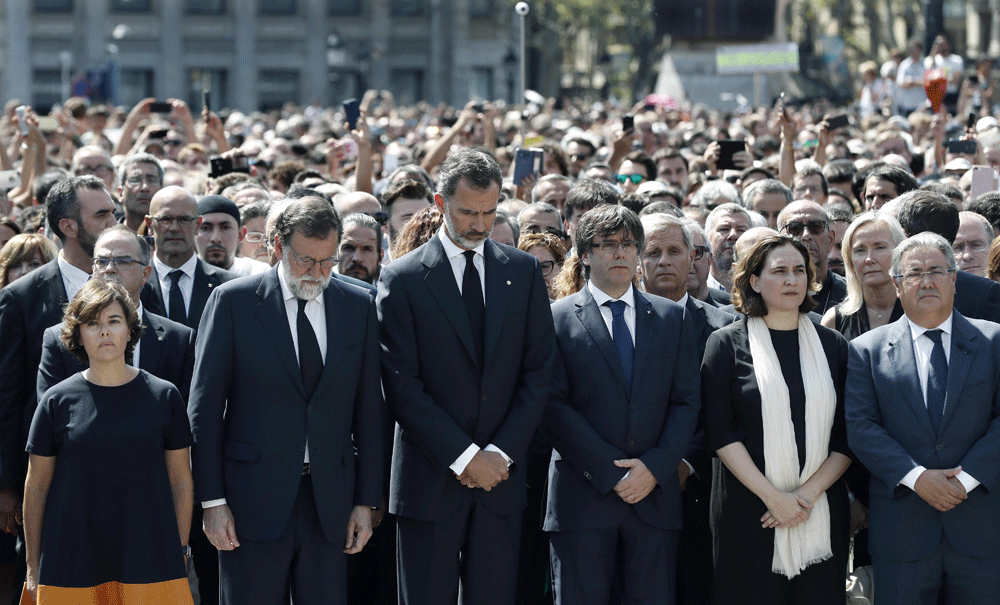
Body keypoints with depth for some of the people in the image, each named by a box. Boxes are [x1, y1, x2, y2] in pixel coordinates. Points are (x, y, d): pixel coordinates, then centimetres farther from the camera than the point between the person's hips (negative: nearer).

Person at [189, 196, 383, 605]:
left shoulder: (358, 306, 8)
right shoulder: (233, 301, -2)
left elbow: (368, 410, 10)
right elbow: (204, 408, -2)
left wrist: (366, 500, 5)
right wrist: (212, 501, -6)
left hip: (330, 503, 3)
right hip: (255, 500, -3)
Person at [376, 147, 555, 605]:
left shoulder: (523, 272, 9)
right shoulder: (401, 279, -1)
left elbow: (538, 373, 5)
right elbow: (403, 386, -6)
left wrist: (501, 454, -6)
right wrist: (464, 456, -12)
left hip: (501, 477, 2)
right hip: (431, 481, -2)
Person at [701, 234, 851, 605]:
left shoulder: (833, 347, 9)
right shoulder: (727, 344, 3)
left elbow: (847, 436, 6)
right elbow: (720, 431, -4)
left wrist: (808, 492, -9)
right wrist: (771, 495, -12)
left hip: (820, 513, 2)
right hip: (748, 511, -2)